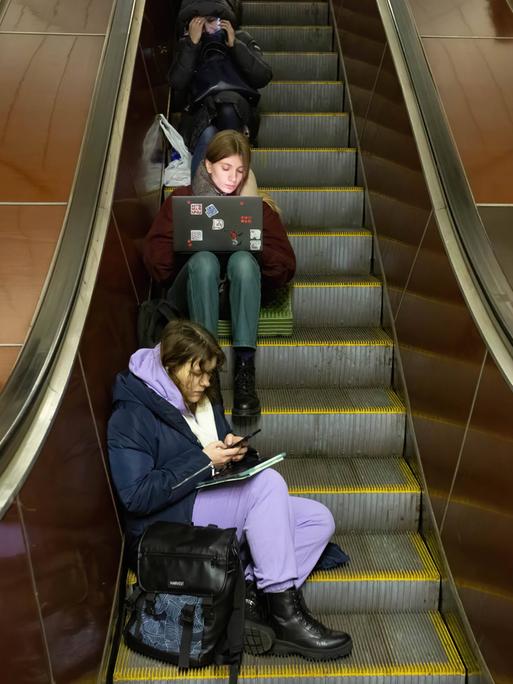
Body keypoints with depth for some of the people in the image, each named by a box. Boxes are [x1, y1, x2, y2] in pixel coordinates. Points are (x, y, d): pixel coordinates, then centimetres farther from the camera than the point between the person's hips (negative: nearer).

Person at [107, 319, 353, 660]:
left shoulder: (203, 401, 12)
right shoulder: (130, 417, -13)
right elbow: (136, 496, -21)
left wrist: (232, 450, -1)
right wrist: (203, 460, -20)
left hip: (217, 510, 8)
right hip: (171, 526, -8)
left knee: (319, 519, -8)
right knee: (268, 482, -28)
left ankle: (252, 598, -22)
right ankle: (286, 615, -24)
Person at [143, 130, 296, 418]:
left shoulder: (257, 205, 11)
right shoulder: (181, 200, 10)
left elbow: (285, 265, 2)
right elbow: (155, 260, 2)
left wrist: (250, 246, -16)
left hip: (239, 293, 1)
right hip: (193, 295, 0)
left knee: (243, 259, -32)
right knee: (204, 259, -33)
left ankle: (245, 367, -42)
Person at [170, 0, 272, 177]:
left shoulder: (241, 39, 17)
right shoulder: (186, 45, 16)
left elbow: (263, 77, 1)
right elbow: (177, 83, -3)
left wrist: (234, 44, -4)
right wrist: (193, 43, -7)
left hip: (237, 110, 0)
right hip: (201, 113, 0)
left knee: (227, 103, -36)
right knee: (208, 137, -36)